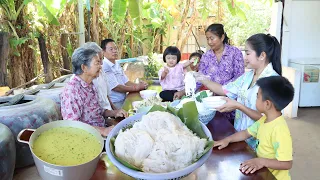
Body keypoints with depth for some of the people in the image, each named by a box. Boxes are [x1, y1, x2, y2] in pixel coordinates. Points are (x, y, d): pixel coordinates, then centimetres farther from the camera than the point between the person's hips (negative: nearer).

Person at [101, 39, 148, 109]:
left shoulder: (117, 65, 14)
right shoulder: (104, 67, -14)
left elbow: (126, 82, 15)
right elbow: (115, 87, -16)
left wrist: (138, 85, -3)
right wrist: (136, 88, -11)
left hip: (124, 100, 8)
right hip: (115, 103, -8)